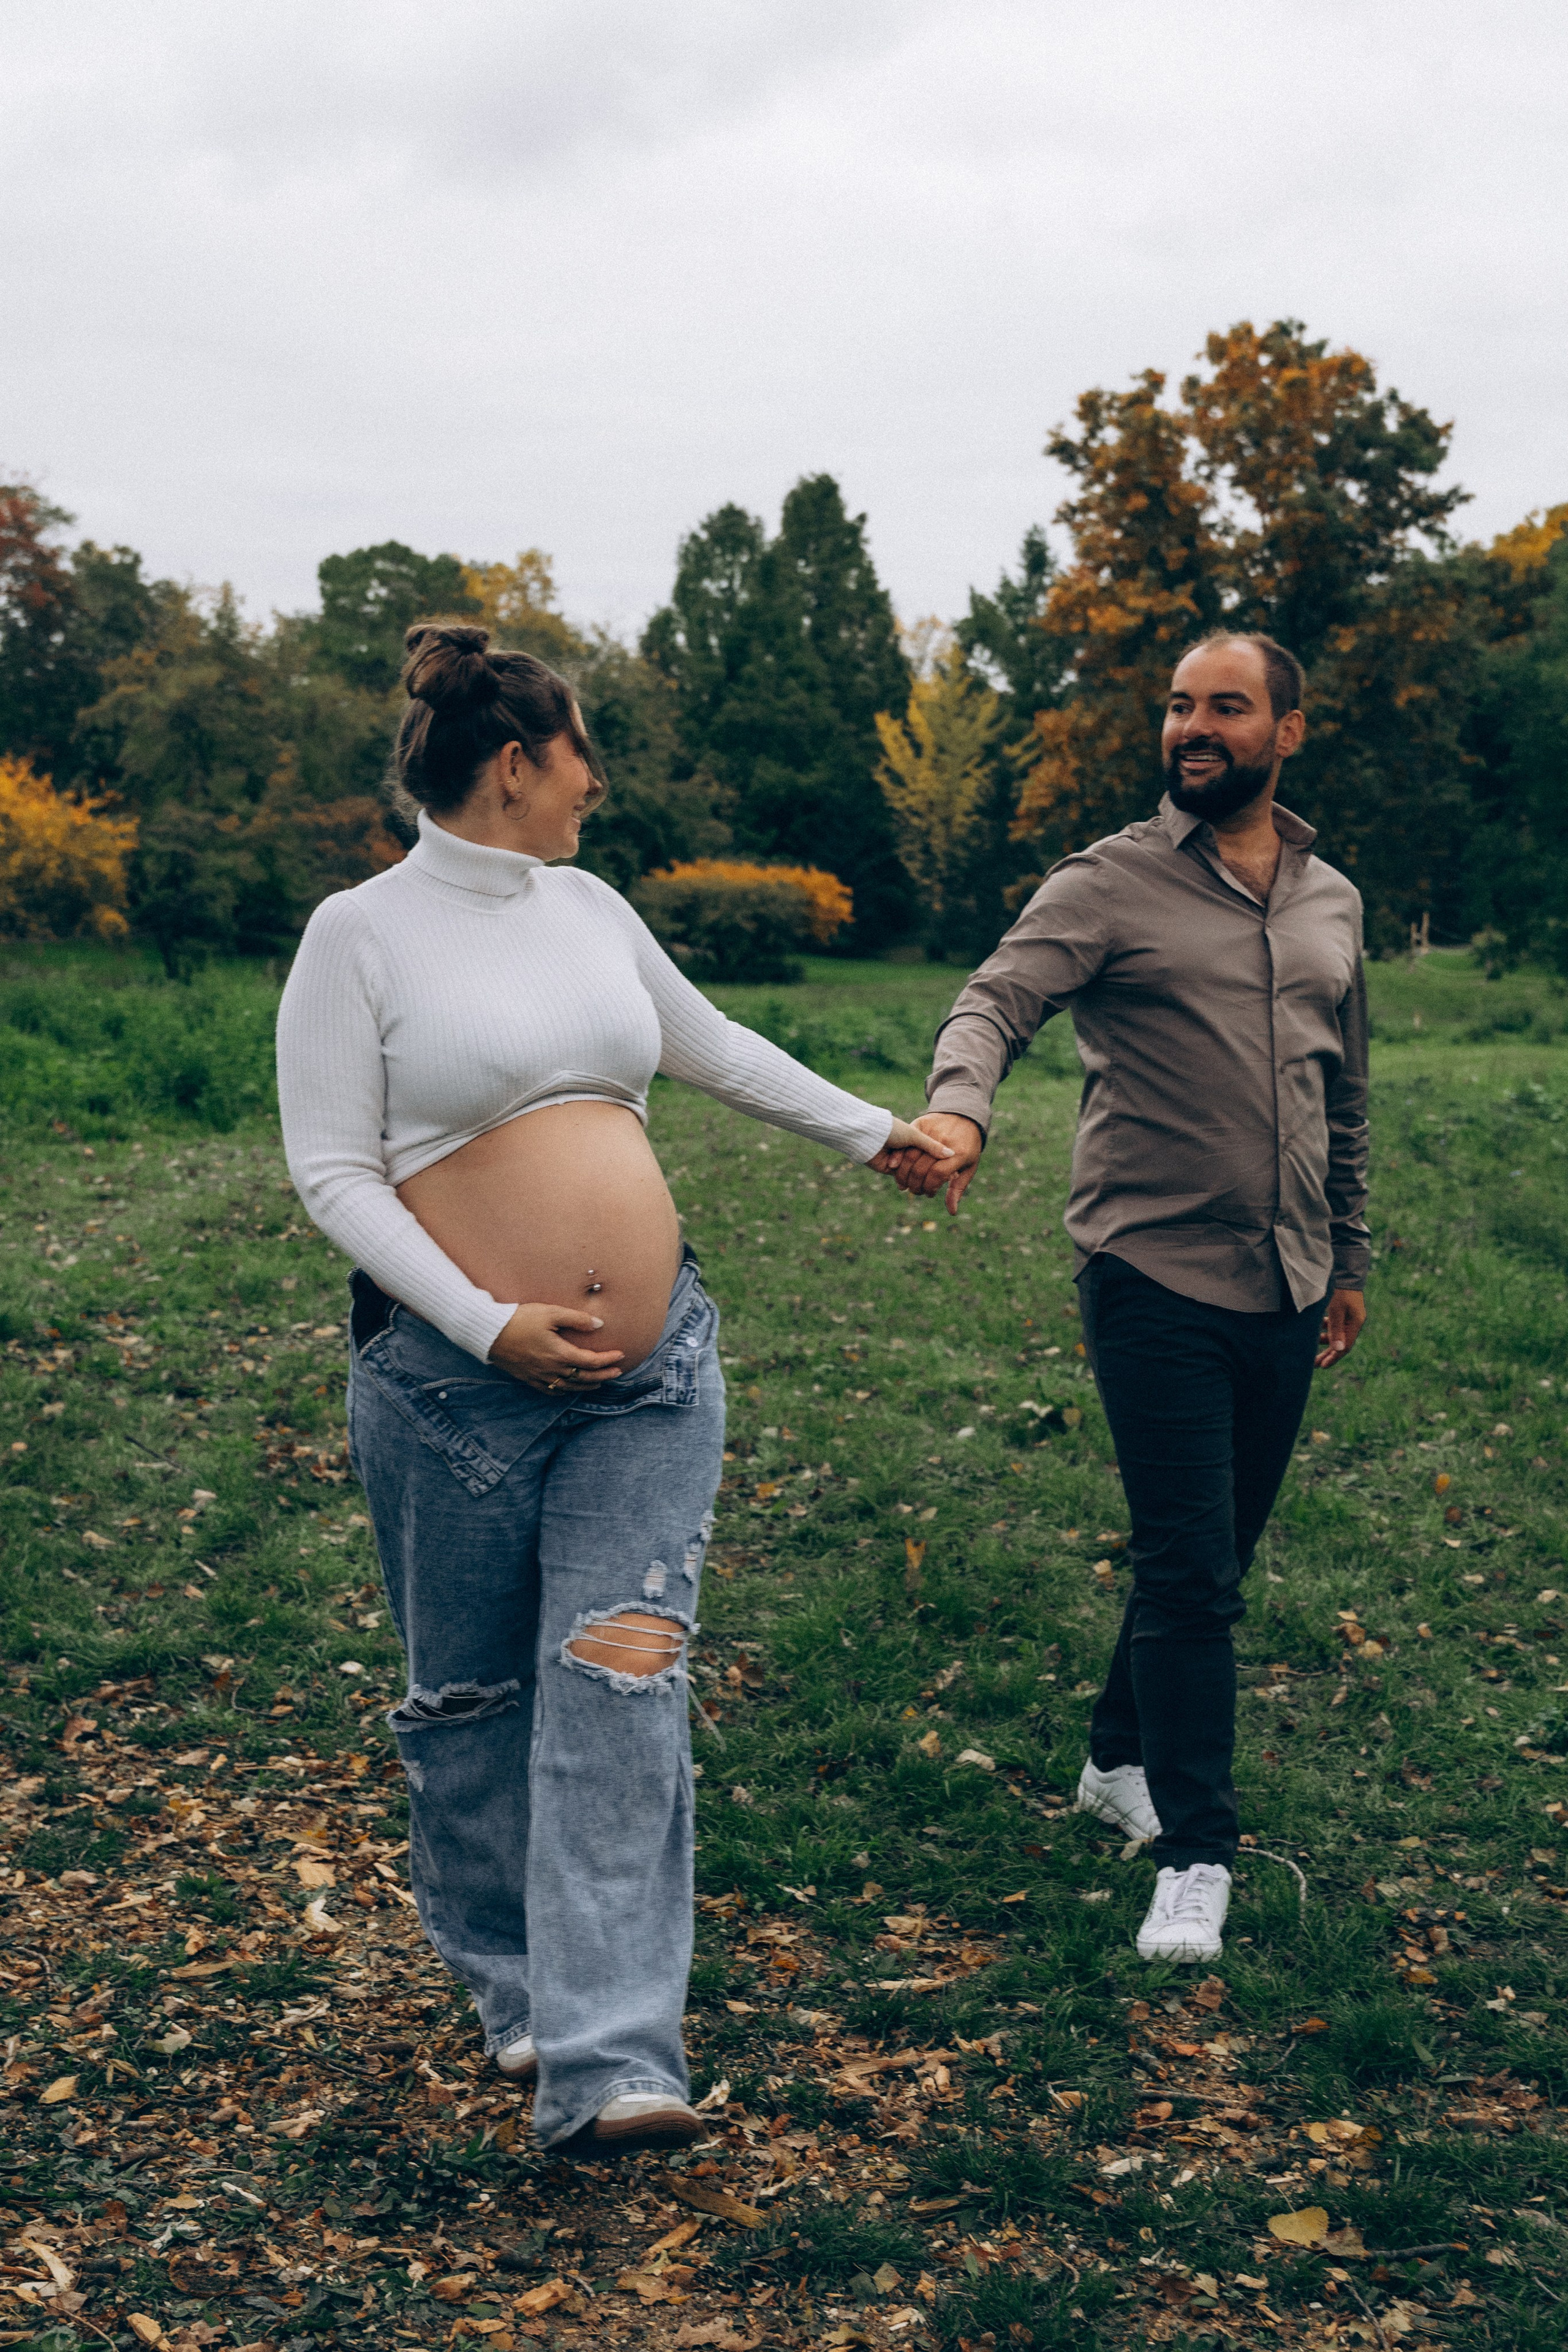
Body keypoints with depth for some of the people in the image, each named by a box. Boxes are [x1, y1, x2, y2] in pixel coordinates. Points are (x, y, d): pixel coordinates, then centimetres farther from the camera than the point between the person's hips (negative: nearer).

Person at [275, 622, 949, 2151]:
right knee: (472, 1699, 10)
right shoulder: (361, 933, -6)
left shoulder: (587, 908, 11)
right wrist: (491, 1328, -18)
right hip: (456, 1381, -4)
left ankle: (608, 2062, -6)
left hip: (656, 1368, 4)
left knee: (621, 1679, -6)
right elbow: (331, 1171, -9)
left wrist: (871, 1132, 32)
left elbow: (711, 1047, 26)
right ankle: (510, 1989, 33)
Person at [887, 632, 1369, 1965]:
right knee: (1187, 1572, -7)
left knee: (1217, 1557, 15)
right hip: (1156, 1278, -6)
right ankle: (1196, 1856, 3)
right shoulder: (1112, 884, -5)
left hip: (1284, 1293, 6)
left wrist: (1351, 1259, 21)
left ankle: (1124, 1759, 35)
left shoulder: (1331, 902, 12)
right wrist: (960, 1106, -41)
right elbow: (998, 1002, -20)